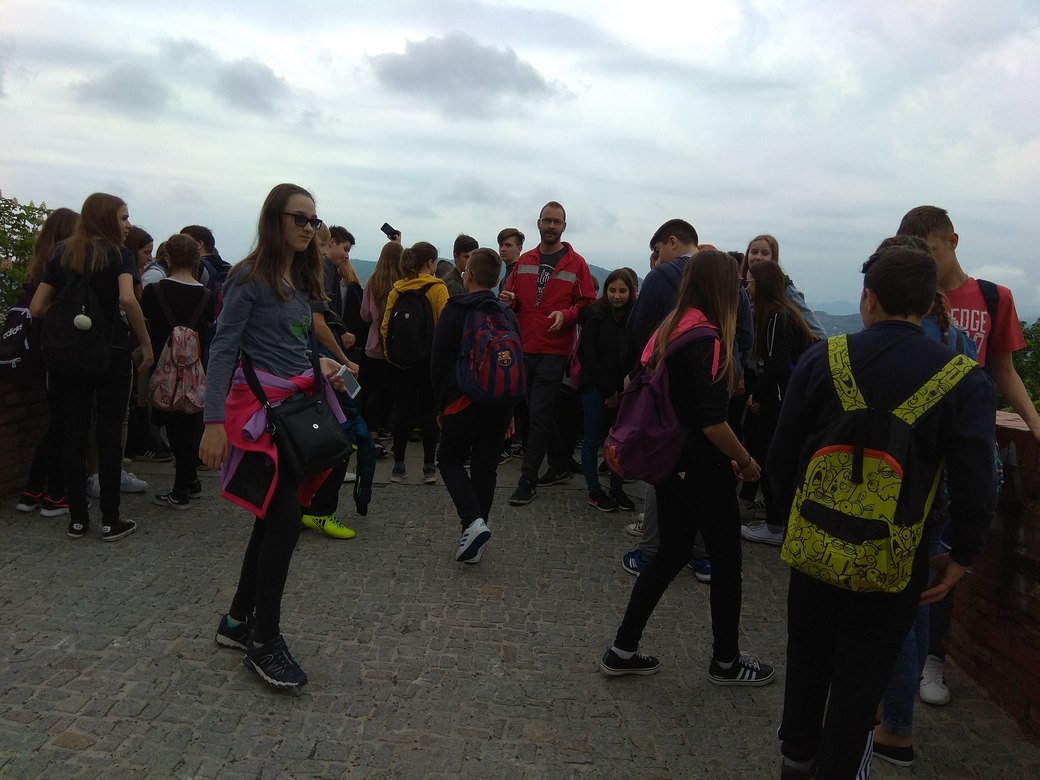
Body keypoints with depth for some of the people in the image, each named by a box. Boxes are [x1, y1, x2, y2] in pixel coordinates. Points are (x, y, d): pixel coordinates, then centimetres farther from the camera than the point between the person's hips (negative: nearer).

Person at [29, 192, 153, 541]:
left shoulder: (61, 254, 9)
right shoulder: (118, 254, -4)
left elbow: (37, 308, 4)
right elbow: (127, 298, -22)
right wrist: (146, 343, -15)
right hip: (110, 353, -4)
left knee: (73, 435, 8)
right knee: (109, 435, 1)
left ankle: (77, 519, 13)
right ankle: (111, 521, 5)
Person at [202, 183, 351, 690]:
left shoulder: (302, 280, 14)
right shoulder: (250, 277, -9)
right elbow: (223, 349, -14)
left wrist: (318, 368, 2)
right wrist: (214, 421, -19)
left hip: (298, 402, 8)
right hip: (260, 405, -8)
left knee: (273, 518, 12)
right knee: (284, 521, -10)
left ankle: (239, 621, 27)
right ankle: (263, 642, 5)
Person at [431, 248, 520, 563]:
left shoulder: (455, 310, -5)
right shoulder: (509, 316, 9)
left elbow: (439, 361, -4)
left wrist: (440, 405, 6)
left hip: (465, 401, -4)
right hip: (500, 403, 4)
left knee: (450, 459, 11)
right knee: (485, 467, 11)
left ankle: (473, 521, -10)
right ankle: (475, 538, 14)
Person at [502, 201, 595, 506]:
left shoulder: (576, 263, -2)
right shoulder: (524, 261, 11)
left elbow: (588, 304, -1)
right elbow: (513, 299, 17)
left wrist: (565, 315, -19)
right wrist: (509, 301, -5)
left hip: (554, 351, -5)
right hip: (524, 348, 5)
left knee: (538, 413, -6)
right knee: (541, 412, 14)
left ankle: (527, 480, 2)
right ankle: (560, 465, 31)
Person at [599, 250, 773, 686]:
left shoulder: (667, 331, 5)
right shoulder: (708, 338, -20)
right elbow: (712, 422, -23)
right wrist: (746, 461, -7)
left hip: (667, 464, 8)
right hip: (702, 470, -8)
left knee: (672, 552, 18)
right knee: (726, 560, 10)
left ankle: (622, 650, 22)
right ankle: (725, 662, 28)